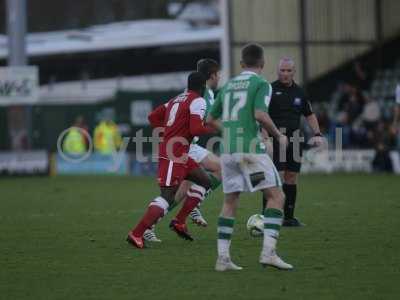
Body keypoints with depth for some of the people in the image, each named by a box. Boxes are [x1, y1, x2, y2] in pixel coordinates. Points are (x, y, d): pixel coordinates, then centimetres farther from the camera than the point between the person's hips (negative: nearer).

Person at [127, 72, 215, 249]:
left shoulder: (176, 99, 18)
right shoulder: (197, 101, -7)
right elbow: (196, 129, -19)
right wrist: (213, 129, -4)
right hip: (174, 156, -10)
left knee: (204, 181, 18)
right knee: (167, 196, -12)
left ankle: (179, 221, 12)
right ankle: (136, 234, -18)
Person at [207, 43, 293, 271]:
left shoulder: (228, 85, 17)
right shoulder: (261, 84, -3)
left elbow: (211, 119, 22)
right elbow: (260, 115, -18)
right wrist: (279, 136, -3)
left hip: (227, 150, 7)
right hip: (250, 148, -7)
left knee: (230, 202, 14)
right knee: (277, 196, -3)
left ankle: (223, 257, 7)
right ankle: (268, 251, -17)